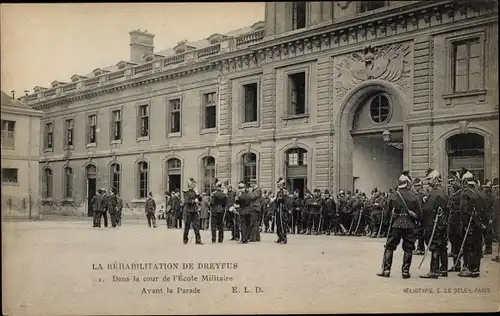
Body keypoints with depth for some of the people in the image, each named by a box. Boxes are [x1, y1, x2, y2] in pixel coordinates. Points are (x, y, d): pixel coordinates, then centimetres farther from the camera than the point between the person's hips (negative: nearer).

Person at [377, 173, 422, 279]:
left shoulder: (393, 196, 0)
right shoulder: (414, 197, -4)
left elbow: (387, 213, 5)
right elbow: (419, 214, -2)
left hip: (395, 225, 1)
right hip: (409, 226, -1)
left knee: (389, 247, 7)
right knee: (408, 249, 8)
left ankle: (386, 270, 5)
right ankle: (405, 271, 8)